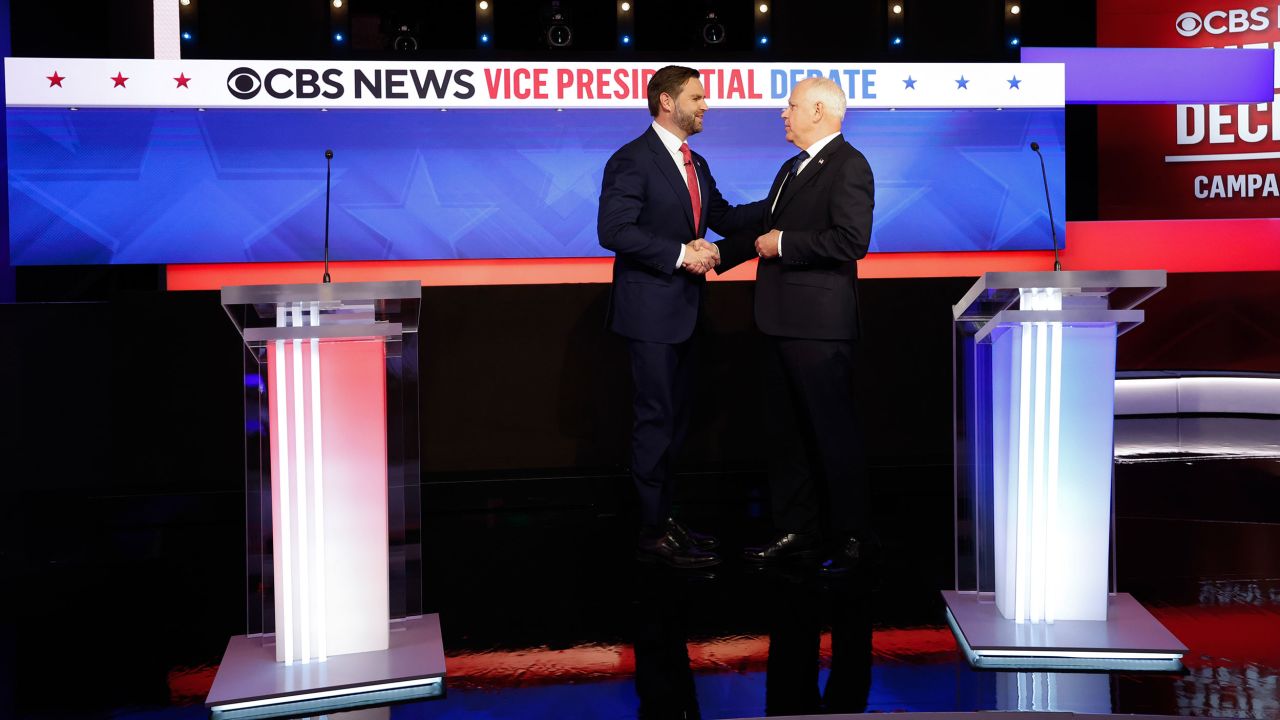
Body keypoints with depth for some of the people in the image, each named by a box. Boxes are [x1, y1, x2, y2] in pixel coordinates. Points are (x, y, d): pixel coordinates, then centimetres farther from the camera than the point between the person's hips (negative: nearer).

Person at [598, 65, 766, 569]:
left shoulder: (695, 164, 16)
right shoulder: (633, 160, -12)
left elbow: (724, 218, 15)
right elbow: (614, 229, -20)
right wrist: (680, 254, -22)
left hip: (681, 309, 9)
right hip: (649, 309, -9)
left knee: (673, 418, 14)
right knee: (656, 419, -5)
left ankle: (662, 517, 24)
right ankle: (654, 533, 2)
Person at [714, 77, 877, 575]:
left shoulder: (848, 166, -11)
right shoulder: (792, 169, 19)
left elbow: (851, 240, -22)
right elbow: (763, 228, 26)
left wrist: (784, 244, -16)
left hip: (818, 325, -10)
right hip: (783, 322, 10)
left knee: (832, 431, -2)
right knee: (785, 432, 14)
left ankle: (852, 537, 9)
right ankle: (798, 532, 23)